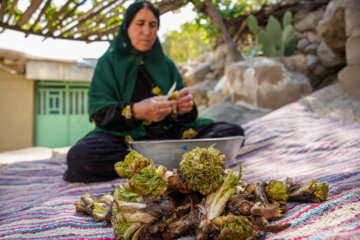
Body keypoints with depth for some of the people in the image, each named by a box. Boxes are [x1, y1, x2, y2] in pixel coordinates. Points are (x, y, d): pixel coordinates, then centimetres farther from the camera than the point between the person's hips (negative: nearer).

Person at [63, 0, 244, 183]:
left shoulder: (166, 64, 18)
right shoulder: (109, 61, 8)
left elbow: (183, 113, 11)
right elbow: (98, 112, -5)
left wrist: (184, 108, -15)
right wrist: (136, 111, -25)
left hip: (168, 133, 3)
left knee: (234, 132, -15)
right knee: (79, 156, -36)